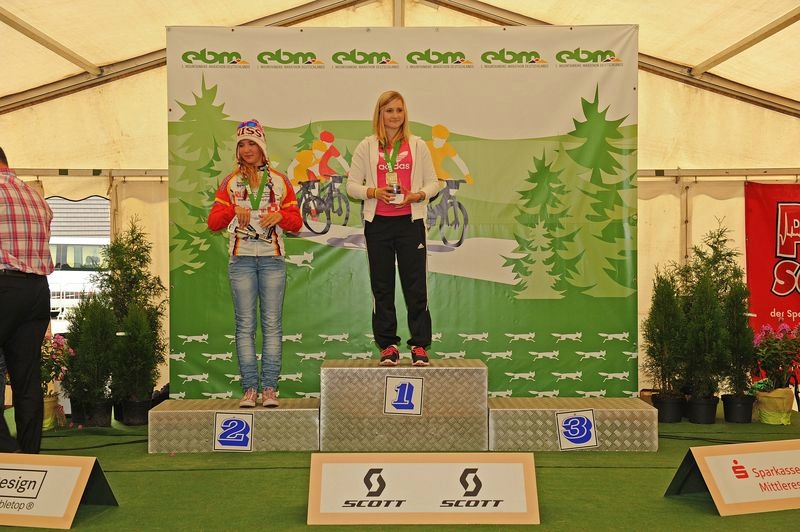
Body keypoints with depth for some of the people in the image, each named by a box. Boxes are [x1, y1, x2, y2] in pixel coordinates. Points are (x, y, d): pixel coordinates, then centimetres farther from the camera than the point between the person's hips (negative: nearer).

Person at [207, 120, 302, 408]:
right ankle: (249, 389, 1)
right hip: (241, 259, 1)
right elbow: (213, 221, 5)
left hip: (272, 258, 0)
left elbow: (296, 221, 9)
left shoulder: (279, 181, 11)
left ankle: (269, 389, 0)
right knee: (245, 325, -1)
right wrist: (233, 209, -14)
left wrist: (279, 215, -12)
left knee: (272, 324, -3)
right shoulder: (230, 182, 12)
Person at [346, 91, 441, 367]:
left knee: (416, 285, -1)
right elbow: (352, 185, 6)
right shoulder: (366, 147, 6)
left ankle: (419, 345, 9)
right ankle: (387, 346, 13)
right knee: (382, 286, 4)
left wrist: (417, 195, -10)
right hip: (378, 223, 0)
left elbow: (433, 183, 9)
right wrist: (374, 192, -13)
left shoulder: (417, 145, 8)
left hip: (410, 221, 0)